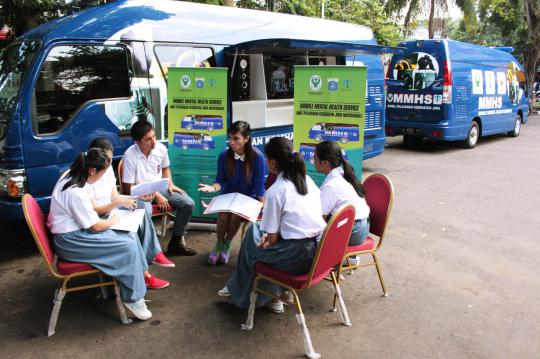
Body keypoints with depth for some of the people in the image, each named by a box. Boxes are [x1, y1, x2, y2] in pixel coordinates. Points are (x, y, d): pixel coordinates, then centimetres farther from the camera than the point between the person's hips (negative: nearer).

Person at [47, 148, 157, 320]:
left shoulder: (69, 178, 3)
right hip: (70, 241, -10)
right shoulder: (75, 193, -26)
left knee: (131, 235, 0)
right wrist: (113, 221, 1)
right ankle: (133, 298, -5)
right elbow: (96, 226, -19)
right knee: (128, 247, -17)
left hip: (77, 230, 10)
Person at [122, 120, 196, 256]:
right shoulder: (130, 155, -20)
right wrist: (155, 195, -18)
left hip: (160, 188, 5)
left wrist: (170, 184, -2)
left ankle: (175, 243, 2)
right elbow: (129, 187, -16)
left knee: (188, 203, -12)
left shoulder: (161, 148, -6)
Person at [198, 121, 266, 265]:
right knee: (223, 215, -26)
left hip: (249, 197, -2)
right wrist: (213, 188, -28)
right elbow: (221, 181, -6)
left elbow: (259, 186, -12)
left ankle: (227, 244, 2)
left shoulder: (257, 157, -18)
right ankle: (219, 244, 5)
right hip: (229, 195, 2)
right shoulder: (224, 156, -11)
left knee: (236, 215, -29)